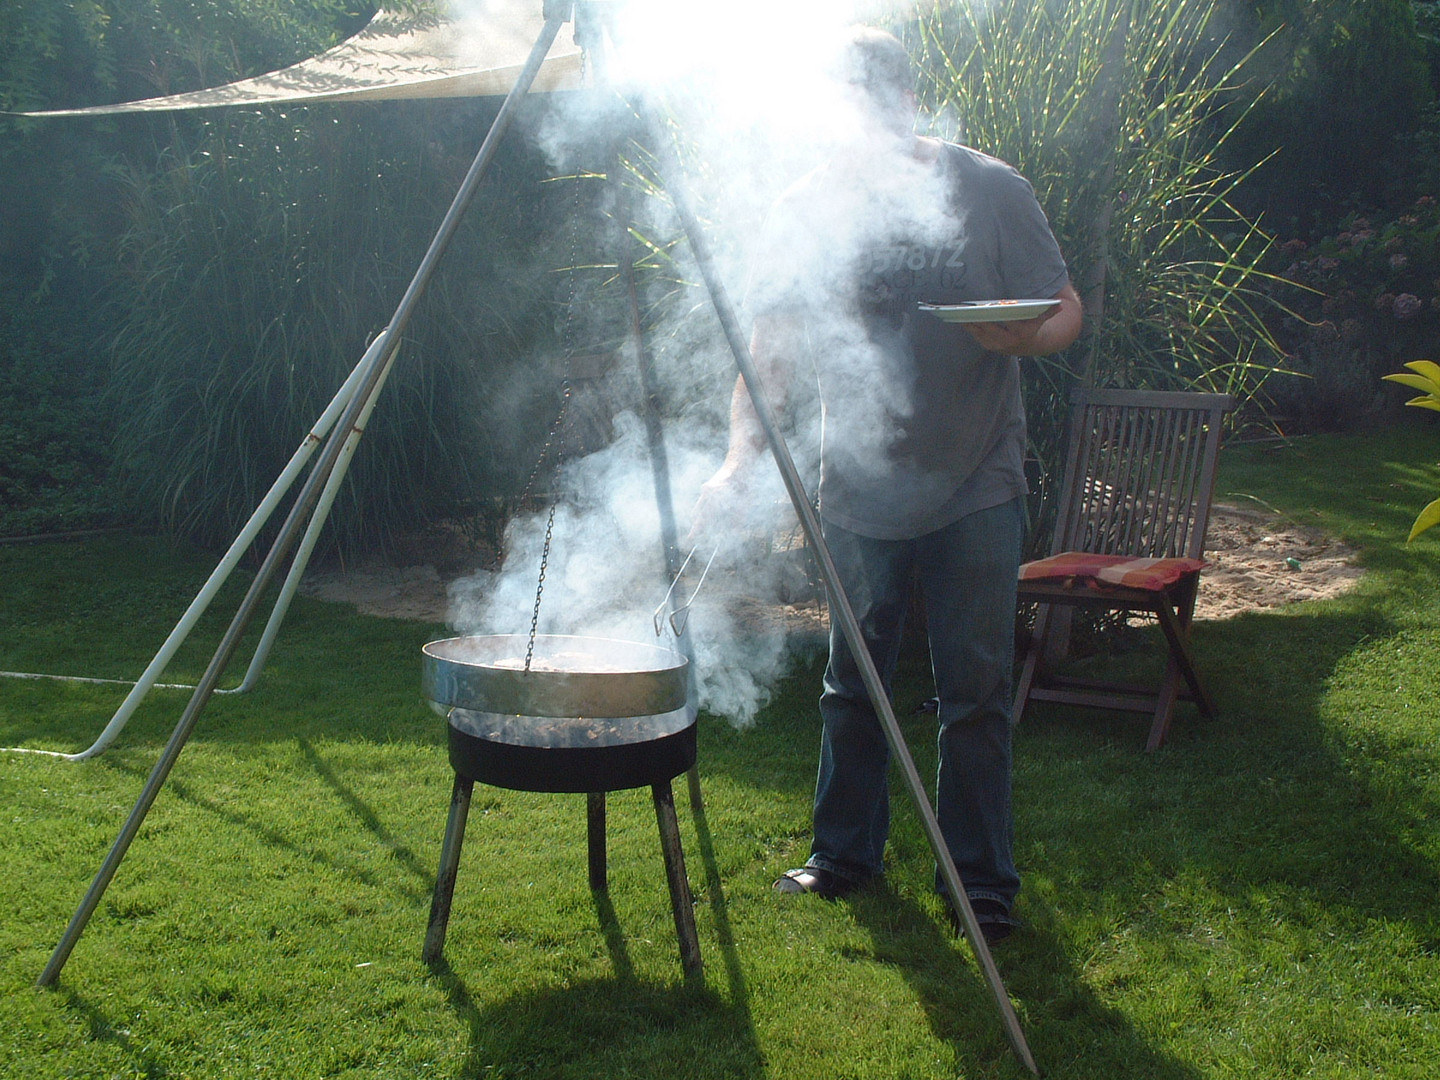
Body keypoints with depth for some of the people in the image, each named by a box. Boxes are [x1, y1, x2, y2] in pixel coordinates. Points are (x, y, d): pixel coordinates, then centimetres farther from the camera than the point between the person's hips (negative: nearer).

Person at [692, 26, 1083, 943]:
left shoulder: (989, 191, -4)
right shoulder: (808, 209, 1)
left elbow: (1065, 311, 0)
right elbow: (772, 349, 2)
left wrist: (1020, 333, -23)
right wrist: (743, 458, -11)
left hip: (975, 489, -2)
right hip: (858, 490, 2)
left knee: (975, 693, 1)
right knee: (852, 685, 12)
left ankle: (984, 882, 15)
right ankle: (846, 854, 29)